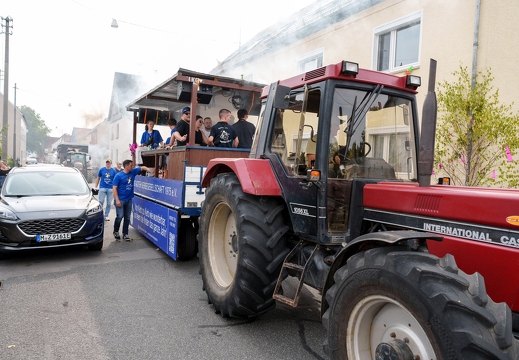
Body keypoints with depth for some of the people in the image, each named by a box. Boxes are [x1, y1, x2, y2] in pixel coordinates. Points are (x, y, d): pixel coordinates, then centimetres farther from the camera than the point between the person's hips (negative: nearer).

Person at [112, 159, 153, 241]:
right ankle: (116, 231, 18)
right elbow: (114, 188, -12)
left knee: (127, 217, 9)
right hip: (120, 200, -5)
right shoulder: (118, 176, -11)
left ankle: (125, 234, 19)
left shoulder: (133, 172, 3)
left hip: (129, 199, 5)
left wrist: (150, 171, -12)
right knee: (120, 216, -6)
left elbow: (143, 168, 8)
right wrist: (117, 200, -18)